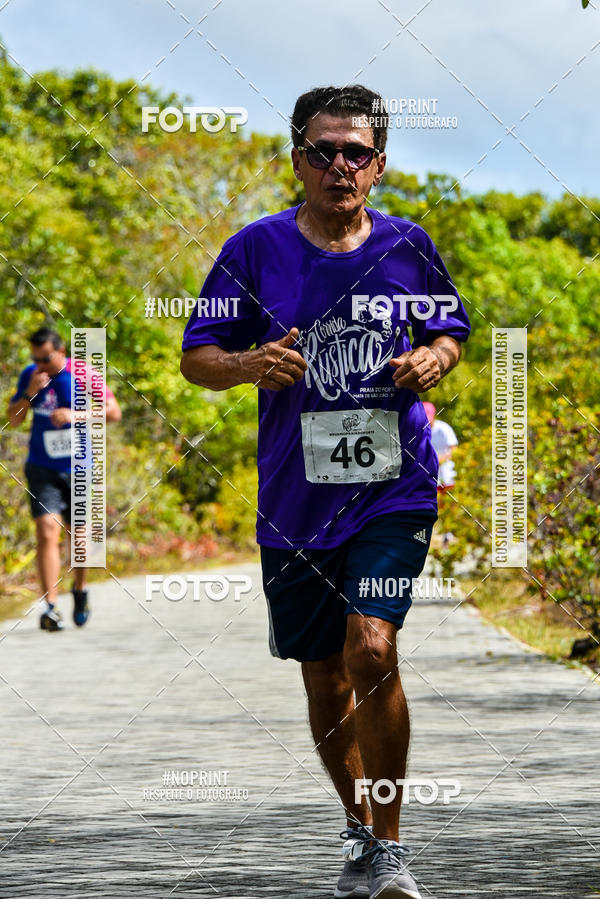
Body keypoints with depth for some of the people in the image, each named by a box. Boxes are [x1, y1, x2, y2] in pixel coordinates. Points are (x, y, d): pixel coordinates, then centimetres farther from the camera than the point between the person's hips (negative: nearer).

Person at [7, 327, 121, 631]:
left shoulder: (83, 374, -7)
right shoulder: (30, 375, 0)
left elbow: (114, 412, -8)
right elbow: (13, 420, 1)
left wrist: (74, 415, -20)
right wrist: (30, 393, -16)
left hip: (80, 469, 0)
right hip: (42, 469, 0)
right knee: (47, 534, -15)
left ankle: (80, 590, 37)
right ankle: (50, 608, -19)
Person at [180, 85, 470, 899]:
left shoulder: (409, 247, 2)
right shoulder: (256, 250, -2)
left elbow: (451, 333, 18)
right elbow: (196, 357, 3)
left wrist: (435, 358, -6)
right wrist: (249, 364, -18)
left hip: (394, 489, -1)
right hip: (295, 500, 1)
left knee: (371, 650, -20)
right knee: (325, 680, 11)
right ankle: (358, 831, 34)